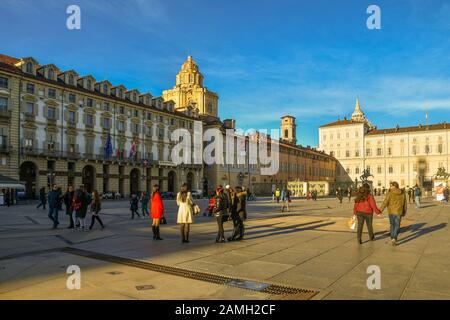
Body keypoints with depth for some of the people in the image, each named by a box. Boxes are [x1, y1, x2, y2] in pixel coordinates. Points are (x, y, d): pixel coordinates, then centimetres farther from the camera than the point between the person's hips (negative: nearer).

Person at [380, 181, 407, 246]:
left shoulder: (390, 193, -10)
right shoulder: (402, 193, 1)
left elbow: (385, 202, -14)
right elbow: (405, 204, 9)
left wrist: (380, 210, -8)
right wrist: (404, 212, 22)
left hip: (391, 212, -1)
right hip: (399, 212, 1)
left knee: (392, 225, 16)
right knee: (397, 226, 6)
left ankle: (392, 238, 23)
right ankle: (394, 239, -9)